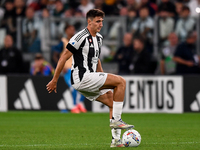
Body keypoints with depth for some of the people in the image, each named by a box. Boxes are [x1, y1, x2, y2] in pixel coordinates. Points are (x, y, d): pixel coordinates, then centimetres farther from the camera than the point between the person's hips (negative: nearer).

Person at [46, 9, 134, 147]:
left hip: (91, 80, 9)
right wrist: (54, 80, -10)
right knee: (121, 81, -15)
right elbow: (64, 58, -12)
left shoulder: (99, 38, 15)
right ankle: (116, 120, -14)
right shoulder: (81, 37, -13)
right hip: (81, 78, -9)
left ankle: (116, 140, 4)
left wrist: (104, 78, 23)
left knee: (113, 102, 3)